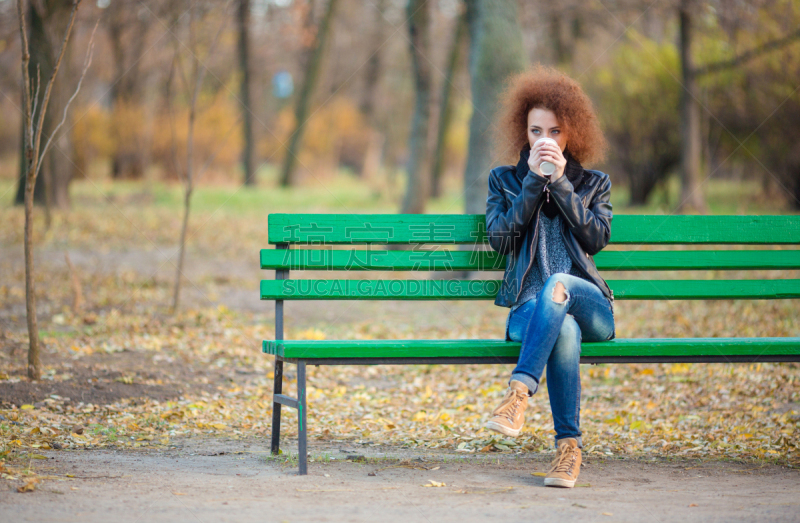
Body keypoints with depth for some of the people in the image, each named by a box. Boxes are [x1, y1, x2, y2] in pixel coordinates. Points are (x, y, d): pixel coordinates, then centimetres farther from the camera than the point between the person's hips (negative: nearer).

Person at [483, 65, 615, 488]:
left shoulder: (593, 184, 18)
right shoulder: (505, 180, 18)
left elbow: (597, 237, 0)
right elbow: (500, 238, 1)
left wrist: (560, 183, -6)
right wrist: (533, 181, -5)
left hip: (588, 305, 1)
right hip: (529, 307, -1)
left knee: (558, 284, -38)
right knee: (563, 327, -39)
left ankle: (519, 391, -48)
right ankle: (569, 446, -41)